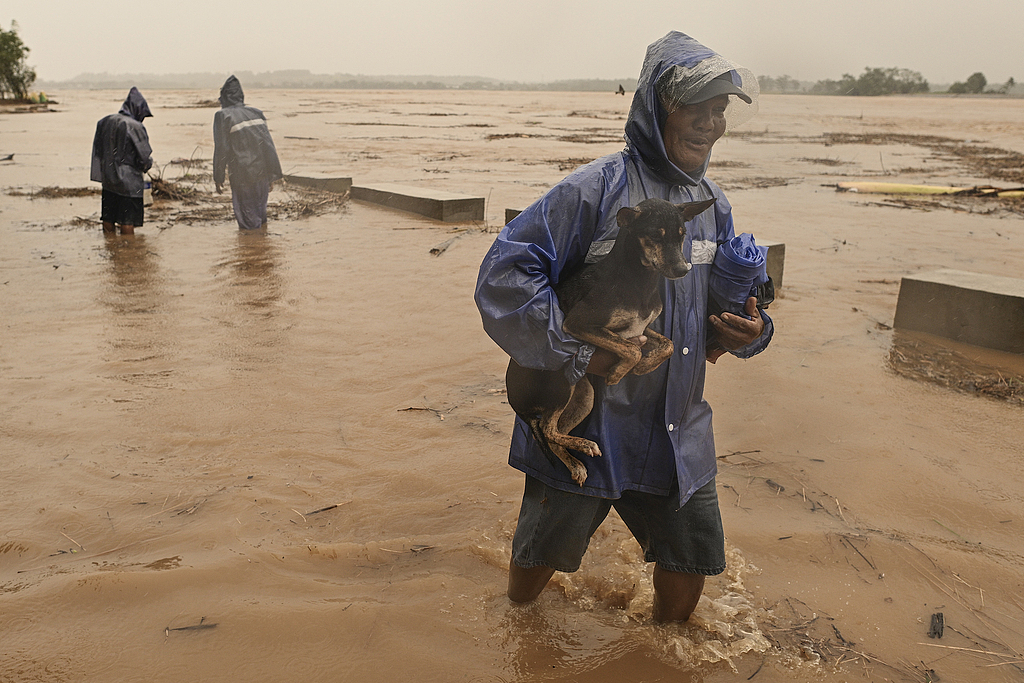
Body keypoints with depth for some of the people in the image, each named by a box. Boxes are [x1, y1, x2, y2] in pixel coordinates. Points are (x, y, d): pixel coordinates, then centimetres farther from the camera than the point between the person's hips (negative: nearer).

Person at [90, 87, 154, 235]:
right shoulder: (135, 127, -17)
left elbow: (97, 150, 11)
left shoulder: (104, 122, 4)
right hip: (129, 181, -6)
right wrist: (146, 166, 7)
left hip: (108, 179, 7)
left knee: (108, 219, 15)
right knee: (127, 222, 0)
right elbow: (145, 156, -15)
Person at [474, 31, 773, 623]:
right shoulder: (596, 188, -16)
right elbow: (503, 275, -20)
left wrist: (751, 330, -5)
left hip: (677, 430, 6)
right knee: (539, 562, 14)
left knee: (692, 559, 15)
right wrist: (579, 355, -22)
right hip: (585, 422, -5)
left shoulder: (713, 205, 6)